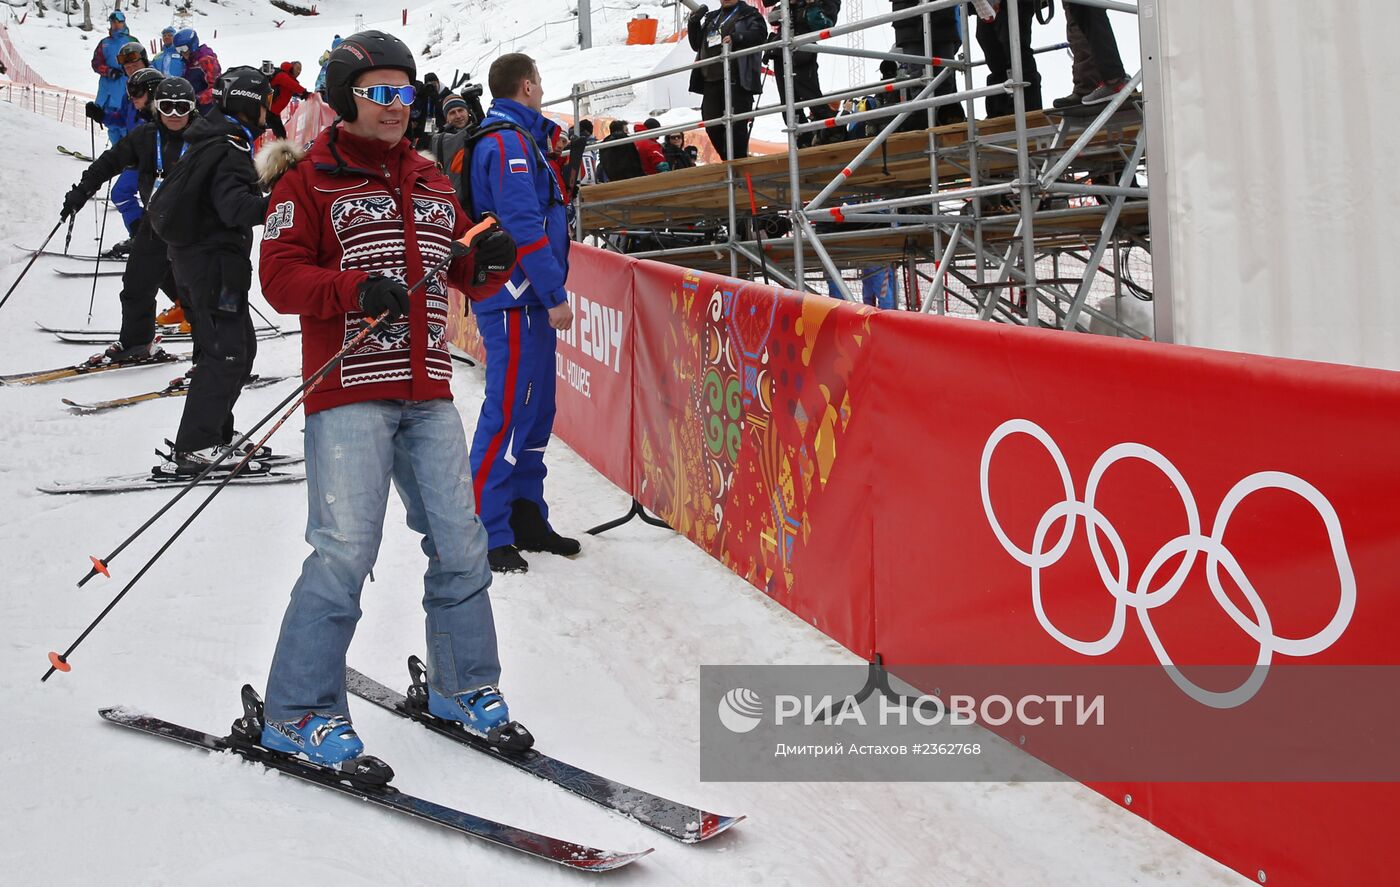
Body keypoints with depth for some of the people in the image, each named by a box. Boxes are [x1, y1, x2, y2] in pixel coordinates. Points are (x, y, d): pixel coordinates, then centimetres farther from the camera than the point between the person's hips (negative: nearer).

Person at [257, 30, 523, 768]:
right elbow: (280, 276, -7)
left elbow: (466, 277, 21)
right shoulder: (309, 180, 2)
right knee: (345, 550, -10)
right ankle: (296, 714, 5)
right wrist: (357, 288, -24)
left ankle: (463, 686, 24)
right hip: (348, 392, -6)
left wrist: (491, 262, -2)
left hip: (428, 393, 6)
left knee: (460, 542, 6)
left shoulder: (430, 181, 19)